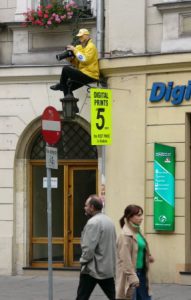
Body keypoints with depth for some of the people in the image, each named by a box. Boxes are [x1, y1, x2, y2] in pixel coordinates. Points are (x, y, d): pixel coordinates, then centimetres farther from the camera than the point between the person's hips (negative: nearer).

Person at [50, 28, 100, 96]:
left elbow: (85, 60, -23)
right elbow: (77, 64, 19)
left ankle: (60, 85, 6)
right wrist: (71, 60, 0)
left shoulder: (91, 46, -8)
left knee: (65, 68, -15)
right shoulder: (81, 47, 19)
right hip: (84, 74, 10)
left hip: (89, 75, -10)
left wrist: (75, 50, -17)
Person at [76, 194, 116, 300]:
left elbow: (89, 248, -21)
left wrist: (83, 261, -6)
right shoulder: (109, 221, 11)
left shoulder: (93, 222, -17)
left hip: (92, 269, -8)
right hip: (109, 267, 8)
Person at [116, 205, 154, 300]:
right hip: (130, 274, -9)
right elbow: (125, 259, -20)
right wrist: (132, 277, -24)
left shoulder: (137, 232, 11)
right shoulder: (125, 235, -15)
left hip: (141, 273, 9)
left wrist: (148, 257, 8)